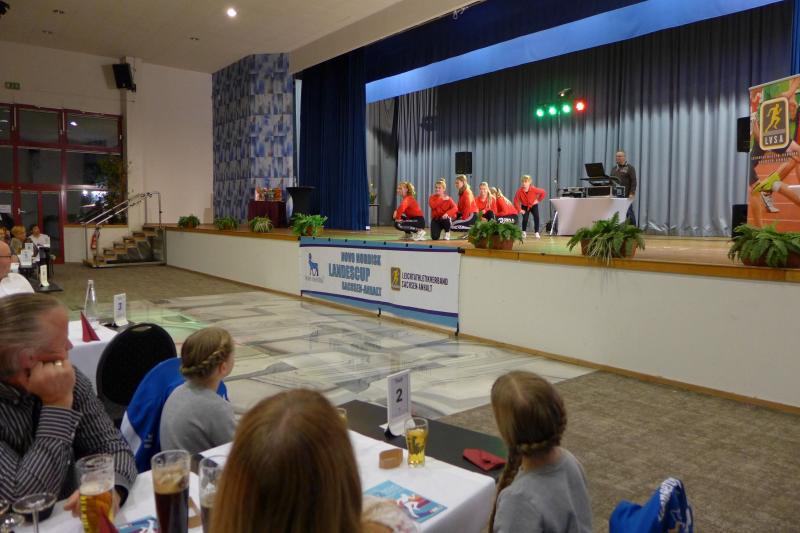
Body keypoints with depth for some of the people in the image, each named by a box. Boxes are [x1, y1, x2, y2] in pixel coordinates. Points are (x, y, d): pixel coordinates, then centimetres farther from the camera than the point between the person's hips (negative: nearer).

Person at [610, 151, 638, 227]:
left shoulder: (630, 168, 1)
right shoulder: (614, 168, 18)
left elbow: (633, 181, -5)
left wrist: (632, 193, -15)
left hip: (626, 195, -5)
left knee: (629, 213, -2)